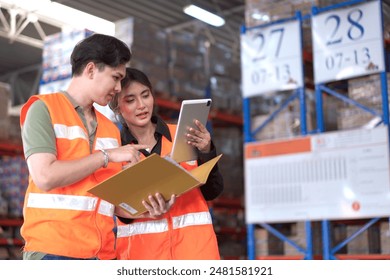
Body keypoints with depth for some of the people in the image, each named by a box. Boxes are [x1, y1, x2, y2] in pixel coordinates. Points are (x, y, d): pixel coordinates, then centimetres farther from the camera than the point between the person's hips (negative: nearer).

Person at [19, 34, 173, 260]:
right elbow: (45, 176, -15)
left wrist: (144, 210, -7)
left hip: (101, 254, 6)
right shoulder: (44, 109, -1)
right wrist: (106, 155, -8)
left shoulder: (111, 129, 16)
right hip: (53, 250, -5)